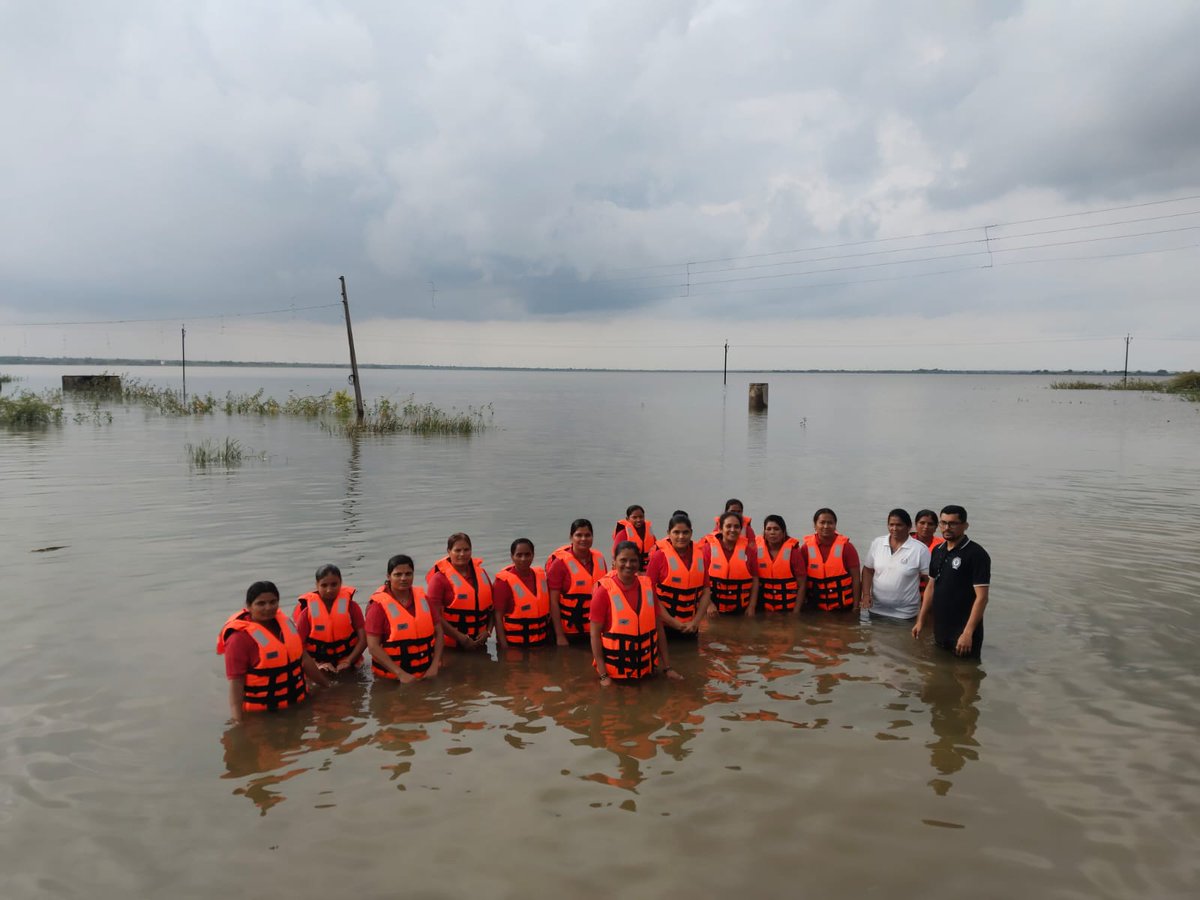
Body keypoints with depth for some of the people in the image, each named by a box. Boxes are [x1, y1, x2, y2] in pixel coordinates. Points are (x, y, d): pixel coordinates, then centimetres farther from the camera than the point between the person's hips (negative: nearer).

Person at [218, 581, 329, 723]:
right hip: (261, 713, -6)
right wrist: (236, 719, -31)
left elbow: (303, 657, 12)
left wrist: (327, 685, 16)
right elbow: (236, 681, -22)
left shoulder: (286, 623, 3)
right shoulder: (240, 637, -18)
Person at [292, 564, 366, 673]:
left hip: (347, 668, 0)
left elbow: (363, 639, -5)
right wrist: (317, 665, -18)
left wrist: (348, 662, -16)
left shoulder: (351, 606, -3)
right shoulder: (308, 610, -4)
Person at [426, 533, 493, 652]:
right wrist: (460, 637, -18)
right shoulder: (440, 578, -10)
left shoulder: (481, 573, 8)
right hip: (449, 646, -5)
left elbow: (492, 606, 14)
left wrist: (488, 631, -1)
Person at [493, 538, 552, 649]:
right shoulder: (504, 581, -12)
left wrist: (550, 635, 13)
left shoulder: (541, 576, 4)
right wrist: (504, 646, -19)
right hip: (514, 644, -5)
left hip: (541, 642, 5)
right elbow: (498, 617, -13)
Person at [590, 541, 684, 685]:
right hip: (615, 671, -4)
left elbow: (658, 627, 6)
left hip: (645, 669, 4)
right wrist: (603, 674, -16)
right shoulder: (604, 590, -13)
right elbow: (595, 634, -11)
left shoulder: (647, 586, 0)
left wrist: (667, 667, 5)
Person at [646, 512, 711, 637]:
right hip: (663, 625, -4)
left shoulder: (699, 555, 2)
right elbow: (650, 593, -11)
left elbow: (705, 591, 5)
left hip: (690, 627, 4)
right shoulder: (659, 556, -10)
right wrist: (674, 623, -13)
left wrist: (696, 621, -5)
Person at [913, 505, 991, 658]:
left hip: (963, 634, -7)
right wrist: (921, 620, 13)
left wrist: (968, 633, -23)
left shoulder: (976, 554, -13)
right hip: (939, 631, 7)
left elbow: (981, 597, -17)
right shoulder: (938, 551, 9)